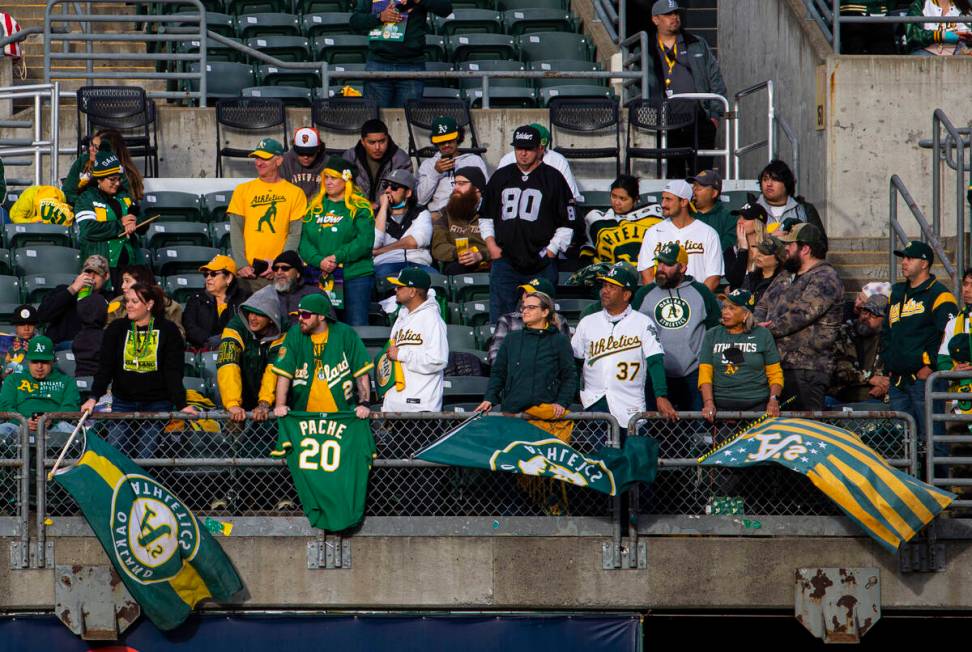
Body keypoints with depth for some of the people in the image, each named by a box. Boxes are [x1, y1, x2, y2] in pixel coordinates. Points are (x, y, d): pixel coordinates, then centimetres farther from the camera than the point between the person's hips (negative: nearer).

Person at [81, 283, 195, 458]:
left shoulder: (167, 331, -2)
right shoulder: (116, 329, 5)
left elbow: (173, 372, -6)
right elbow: (105, 367, -1)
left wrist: (181, 404, -17)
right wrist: (94, 397, -15)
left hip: (156, 405, -3)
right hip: (123, 403, 3)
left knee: (146, 458, -8)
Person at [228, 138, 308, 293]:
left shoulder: (295, 193, 7)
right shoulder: (243, 190, 12)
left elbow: (295, 233, 2)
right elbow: (236, 231, 7)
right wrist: (241, 264, -5)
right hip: (247, 272, 2)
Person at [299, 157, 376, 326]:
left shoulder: (360, 207, 1)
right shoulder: (315, 207, 13)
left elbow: (364, 241, -10)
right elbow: (305, 242, 6)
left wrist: (336, 258, -16)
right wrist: (319, 261, -12)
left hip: (355, 276, -4)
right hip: (320, 278, 4)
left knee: (356, 326, -8)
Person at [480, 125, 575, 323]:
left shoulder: (553, 178, 3)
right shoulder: (501, 177, 14)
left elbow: (566, 224, 3)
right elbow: (485, 215, 22)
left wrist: (551, 251, -5)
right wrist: (491, 244, 8)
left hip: (541, 265, -3)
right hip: (504, 260, 3)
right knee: (499, 318, 0)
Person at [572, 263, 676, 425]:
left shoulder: (643, 323, 2)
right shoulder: (587, 322, 13)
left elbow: (655, 361, -6)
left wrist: (661, 397, -18)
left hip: (629, 406, -2)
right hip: (593, 403, 2)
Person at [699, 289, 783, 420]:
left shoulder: (762, 335, 8)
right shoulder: (711, 336, 10)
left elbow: (775, 374, 7)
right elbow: (705, 374, 2)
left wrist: (773, 400, -9)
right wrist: (709, 403, -12)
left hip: (757, 406, -1)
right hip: (721, 406, 1)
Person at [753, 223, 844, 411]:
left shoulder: (825, 278, -9)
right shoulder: (784, 277, 22)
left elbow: (802, 313, -19)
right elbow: (763, 305, 20)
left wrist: (768, 328, -15)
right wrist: (756, 324, -3)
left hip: (806, 369, -9)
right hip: (774, 364, 9)